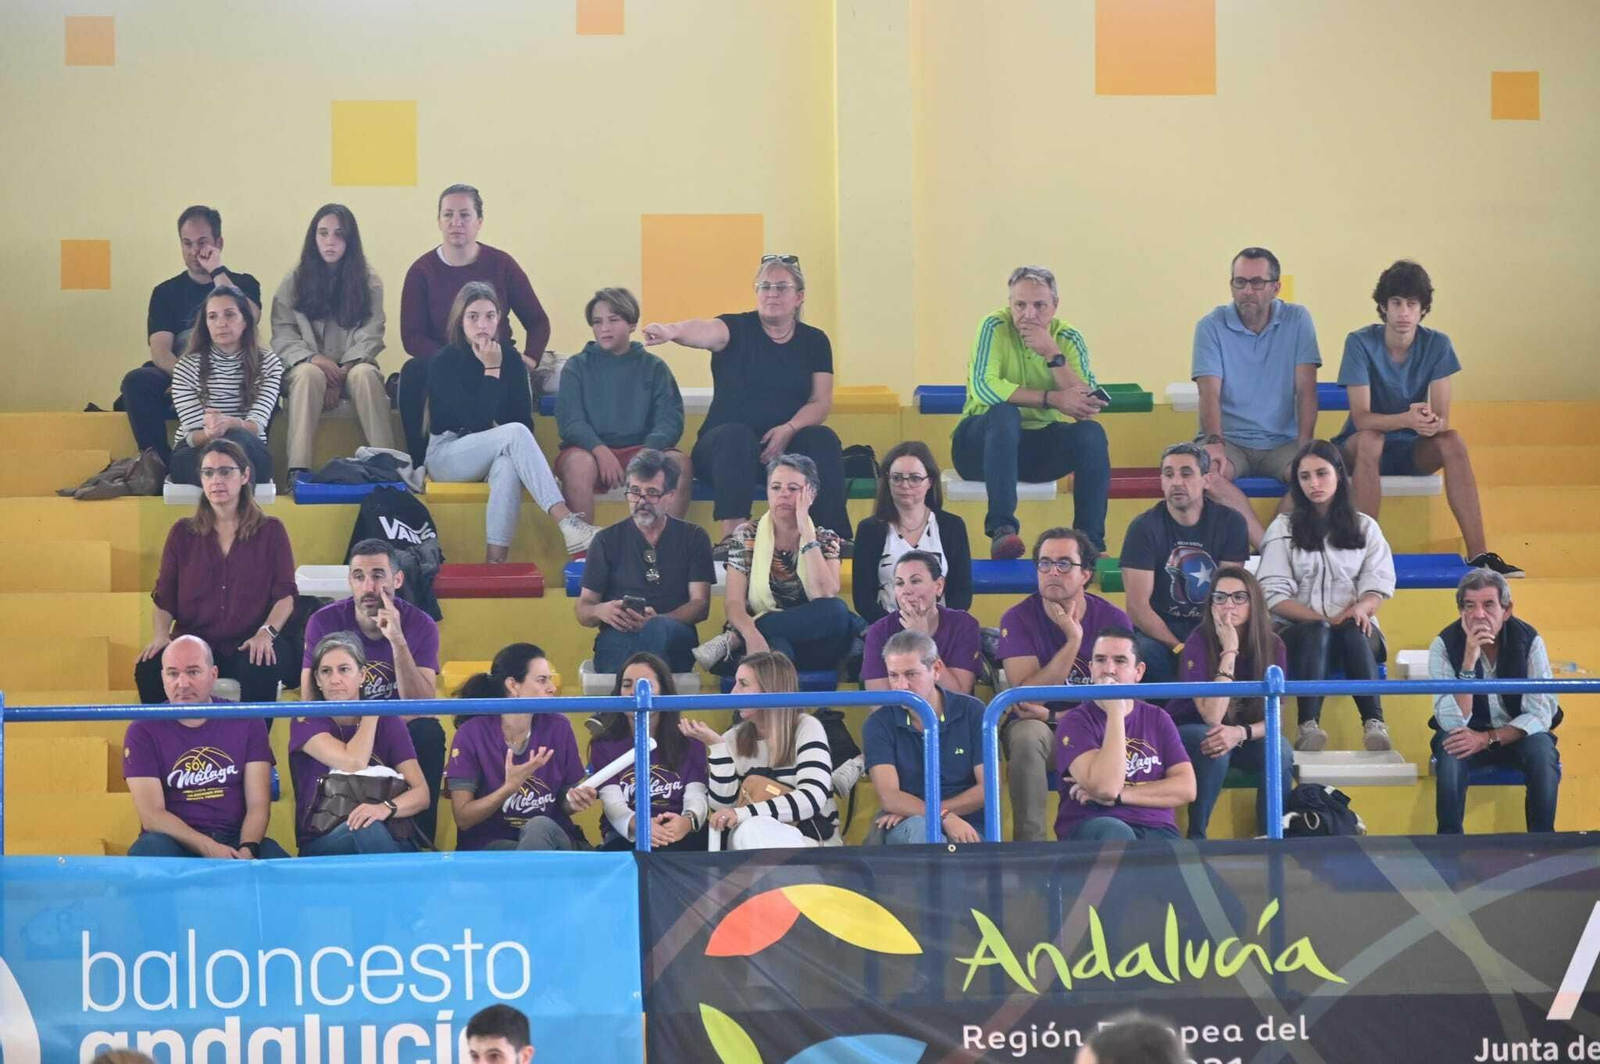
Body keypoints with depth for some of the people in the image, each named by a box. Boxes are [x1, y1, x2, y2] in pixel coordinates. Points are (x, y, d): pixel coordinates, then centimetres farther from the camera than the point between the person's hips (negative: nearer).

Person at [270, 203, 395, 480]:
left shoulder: (368, 281, 7)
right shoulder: (294, 282, 8)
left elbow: (371, 336, -3)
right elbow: (282, 337, 0)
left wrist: (342, 373, -17)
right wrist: (313, 358, -19)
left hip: (353, 367, 0)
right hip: (307, 367, 0)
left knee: (365, 374, -35)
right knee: (309, 375, -36)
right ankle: (297, 471, -47)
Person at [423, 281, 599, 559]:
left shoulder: (510, 358, 3)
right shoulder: (445, 361, -10)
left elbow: (525, 420, 2)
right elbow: (477, 421, -20)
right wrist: (491, 370, -18)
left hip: (490, 454, 3)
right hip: (446, 453, -3)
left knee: (508, 462, -36)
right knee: (515, 433, -31)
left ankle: (495, 562, -47)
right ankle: (567, 523, -44)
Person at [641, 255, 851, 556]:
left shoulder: (814, 341, 10)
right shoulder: (737, 329, 0)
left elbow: (821, 402, 3)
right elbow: (705, 331, -24)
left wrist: (789, 429, -18)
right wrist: (673, 332, -49)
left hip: (786, 444, 2)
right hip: (725, 446, -2)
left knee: (823, 439, -27)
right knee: (736, 434, -36)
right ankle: (732, 538, -47)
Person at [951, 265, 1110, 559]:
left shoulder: (1068, 339, -2)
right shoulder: (996, 328, -11)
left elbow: (1087, 407, -15)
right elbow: (983, 387, -28)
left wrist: (1053, 355, -24)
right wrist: (1052, 399, -31)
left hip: (1040, 443, 3)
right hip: (983, 441, -3)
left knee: (1092, 433, -23)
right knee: (1006, 413, -35)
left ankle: (1090, 542, -21)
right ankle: (1001, 529, -42)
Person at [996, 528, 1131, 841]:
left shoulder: (1113, 621, -2)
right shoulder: (1018, 619, -5)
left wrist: (1052, 715, -14)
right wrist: (1073, 639, -20)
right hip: (1038, 724, -1)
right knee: (1027, 736, -37)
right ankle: (1029, 845, -31)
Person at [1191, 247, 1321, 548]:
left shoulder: (1297, 320, 3)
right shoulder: (1211, 327, 0)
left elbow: (1306, 389, -3)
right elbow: (1210, 392, -10)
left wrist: (1305, 445, -17)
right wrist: (1214, 443, -28)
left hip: (1282, 442, 1)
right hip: (1230, 441, -1)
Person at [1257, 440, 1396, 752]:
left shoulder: (1365, 527, 16)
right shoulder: (1284, 528, 11)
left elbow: (1377, 587, 6)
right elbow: (1274, 595, 0)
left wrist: (1361, 608, -20)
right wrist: (1322, 620, -15)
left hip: (1356, 632, 1)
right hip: (1297, 631, -1)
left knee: (1354, 632, -36)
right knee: (1316, 632, -37)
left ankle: (1375, 724, -53)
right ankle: (1308, 726, -55)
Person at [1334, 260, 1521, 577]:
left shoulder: (1437, 345, -8)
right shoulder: (1360, 343, -16)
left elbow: (1442, 416, -14)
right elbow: (1361, 418, -24)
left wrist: (1432, 423, -40)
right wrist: (1407, 420, -44)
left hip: (1412, 450, 3)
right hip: (1361, 448, -2)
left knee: (1453, 441, -28)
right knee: (1369, 439, -36)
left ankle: (1478, 552, -30)